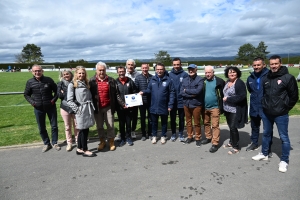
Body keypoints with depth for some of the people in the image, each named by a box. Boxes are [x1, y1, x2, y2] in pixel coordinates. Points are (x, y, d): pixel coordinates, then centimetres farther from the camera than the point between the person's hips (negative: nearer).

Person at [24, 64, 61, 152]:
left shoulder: (48, 80, -6)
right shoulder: (30, 82, -3)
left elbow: (56, 90, 5)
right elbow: (26, 94, 9)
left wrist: (54, 99, -7)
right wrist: (32, 102, -5)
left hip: (51, 107, -1)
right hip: (38, 108, 1)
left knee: (54, 126, 8)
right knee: (41, 128, 11)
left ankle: (54, 143, 25)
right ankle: (47, 144, 28)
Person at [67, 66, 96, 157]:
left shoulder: (86, 84, 14)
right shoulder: (72, 85, -6)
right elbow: (69, 100, -11)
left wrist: (91, 107, 6)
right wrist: (77, 109, -14)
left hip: (88, 109, 6)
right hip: (81, 110, -6)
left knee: (83, 130, 12)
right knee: (84, 130, 1)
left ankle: (79, 149, 24)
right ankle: (85, 150, 14)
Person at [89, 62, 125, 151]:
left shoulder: (111, 81, -2)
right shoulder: (92, 81, -3)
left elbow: (116, 94, 0)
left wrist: (123, 103, -5)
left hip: (108, 107, 0)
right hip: (97, 108, 1)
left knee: (110, 126, 8)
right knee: (99, 126, 14)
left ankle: (111, 141, 26)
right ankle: (102, 141, 32)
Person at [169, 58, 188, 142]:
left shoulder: (185, 75, -7)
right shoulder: (169, 75, -2)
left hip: (182, 101, -1)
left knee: (181, 119, 13)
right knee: (172, 119, 13)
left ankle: (181, 134, 29)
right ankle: (173, 133, 29)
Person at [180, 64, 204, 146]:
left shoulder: (200, 79, -7)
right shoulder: (184, 80, 6)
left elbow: (198, 91, -21)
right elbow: (181, 92, -3)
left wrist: (186, 91, -10)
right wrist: (192, 94, -16)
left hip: (196, 104, -4)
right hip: (186, 104, 4)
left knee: (197, 123, 7)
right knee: (188, 122, 15)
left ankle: (198, 138, 23)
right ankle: (189, 136, 31)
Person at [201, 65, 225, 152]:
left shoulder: (219, 81, -9)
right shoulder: (203, 81, 2)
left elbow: (223, 94, -5)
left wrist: (222, 107, -6)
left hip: (215, 107, -5)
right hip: (204, 107, 5)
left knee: (215, 125, -1)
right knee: (206, 123, 17)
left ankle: (215, 144, 5)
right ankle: (208, 138, 35)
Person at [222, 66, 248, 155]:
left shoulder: (240, 83, -16)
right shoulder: (227, 82, 10)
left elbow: (242, 96, -24)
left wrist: (228, 99, -21)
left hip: (235, 110, -8)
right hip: (227, 109, 8)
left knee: (233, 127, -5)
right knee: (230, 126, 17)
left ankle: (236, 147, 9)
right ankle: (231, 142, 34)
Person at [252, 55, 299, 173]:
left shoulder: (288, 78, -10)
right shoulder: (266, 79, 5)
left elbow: (294, 96, -6)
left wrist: (285, 108, -4)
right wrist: (264, 105, 7)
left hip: (281, 114, -5)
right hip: (266, 113, 5)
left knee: (284, 137, 6)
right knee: (266, 134, 18)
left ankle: (284, 161, 19)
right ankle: (264, 154, 35)